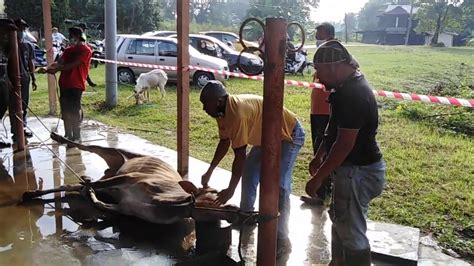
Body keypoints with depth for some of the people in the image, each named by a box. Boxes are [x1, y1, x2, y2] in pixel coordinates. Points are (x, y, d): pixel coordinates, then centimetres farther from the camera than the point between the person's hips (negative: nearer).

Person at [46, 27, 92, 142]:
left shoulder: (85, 50, -4)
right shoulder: (68, 50, 20)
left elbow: (73, 65, -14)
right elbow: (60, 62, 8)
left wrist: (57, 69, -17)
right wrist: (50, 68, -12)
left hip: (76, 85, -7)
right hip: (64, 84, 8)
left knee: (75, 111, -6)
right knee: (65, 111, 9)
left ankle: (76, 137, 0)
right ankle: (68, 135, 17)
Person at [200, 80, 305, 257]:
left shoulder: (237, 112, -34)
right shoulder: (222, 110, -4)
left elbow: (240, 156, -30)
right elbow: (224, 142, 9)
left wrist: (230, 190, -23)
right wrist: (209, 172, 9)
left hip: (289, 135, -10)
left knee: (278, 186, -17)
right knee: (249, 171, 19)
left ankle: (281, 240, -10)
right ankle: (246, 214, 37)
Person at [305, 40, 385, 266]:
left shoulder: (353, 94, -26)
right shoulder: (350, 85, 7)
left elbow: (345, 144, -26)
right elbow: (336, 129, 16)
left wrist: (318, 177, -20)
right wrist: (319, 155, 16)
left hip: (357, 172, -11)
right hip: (354, 167, 11)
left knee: (352, 232, 2)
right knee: (340, 218, 25)